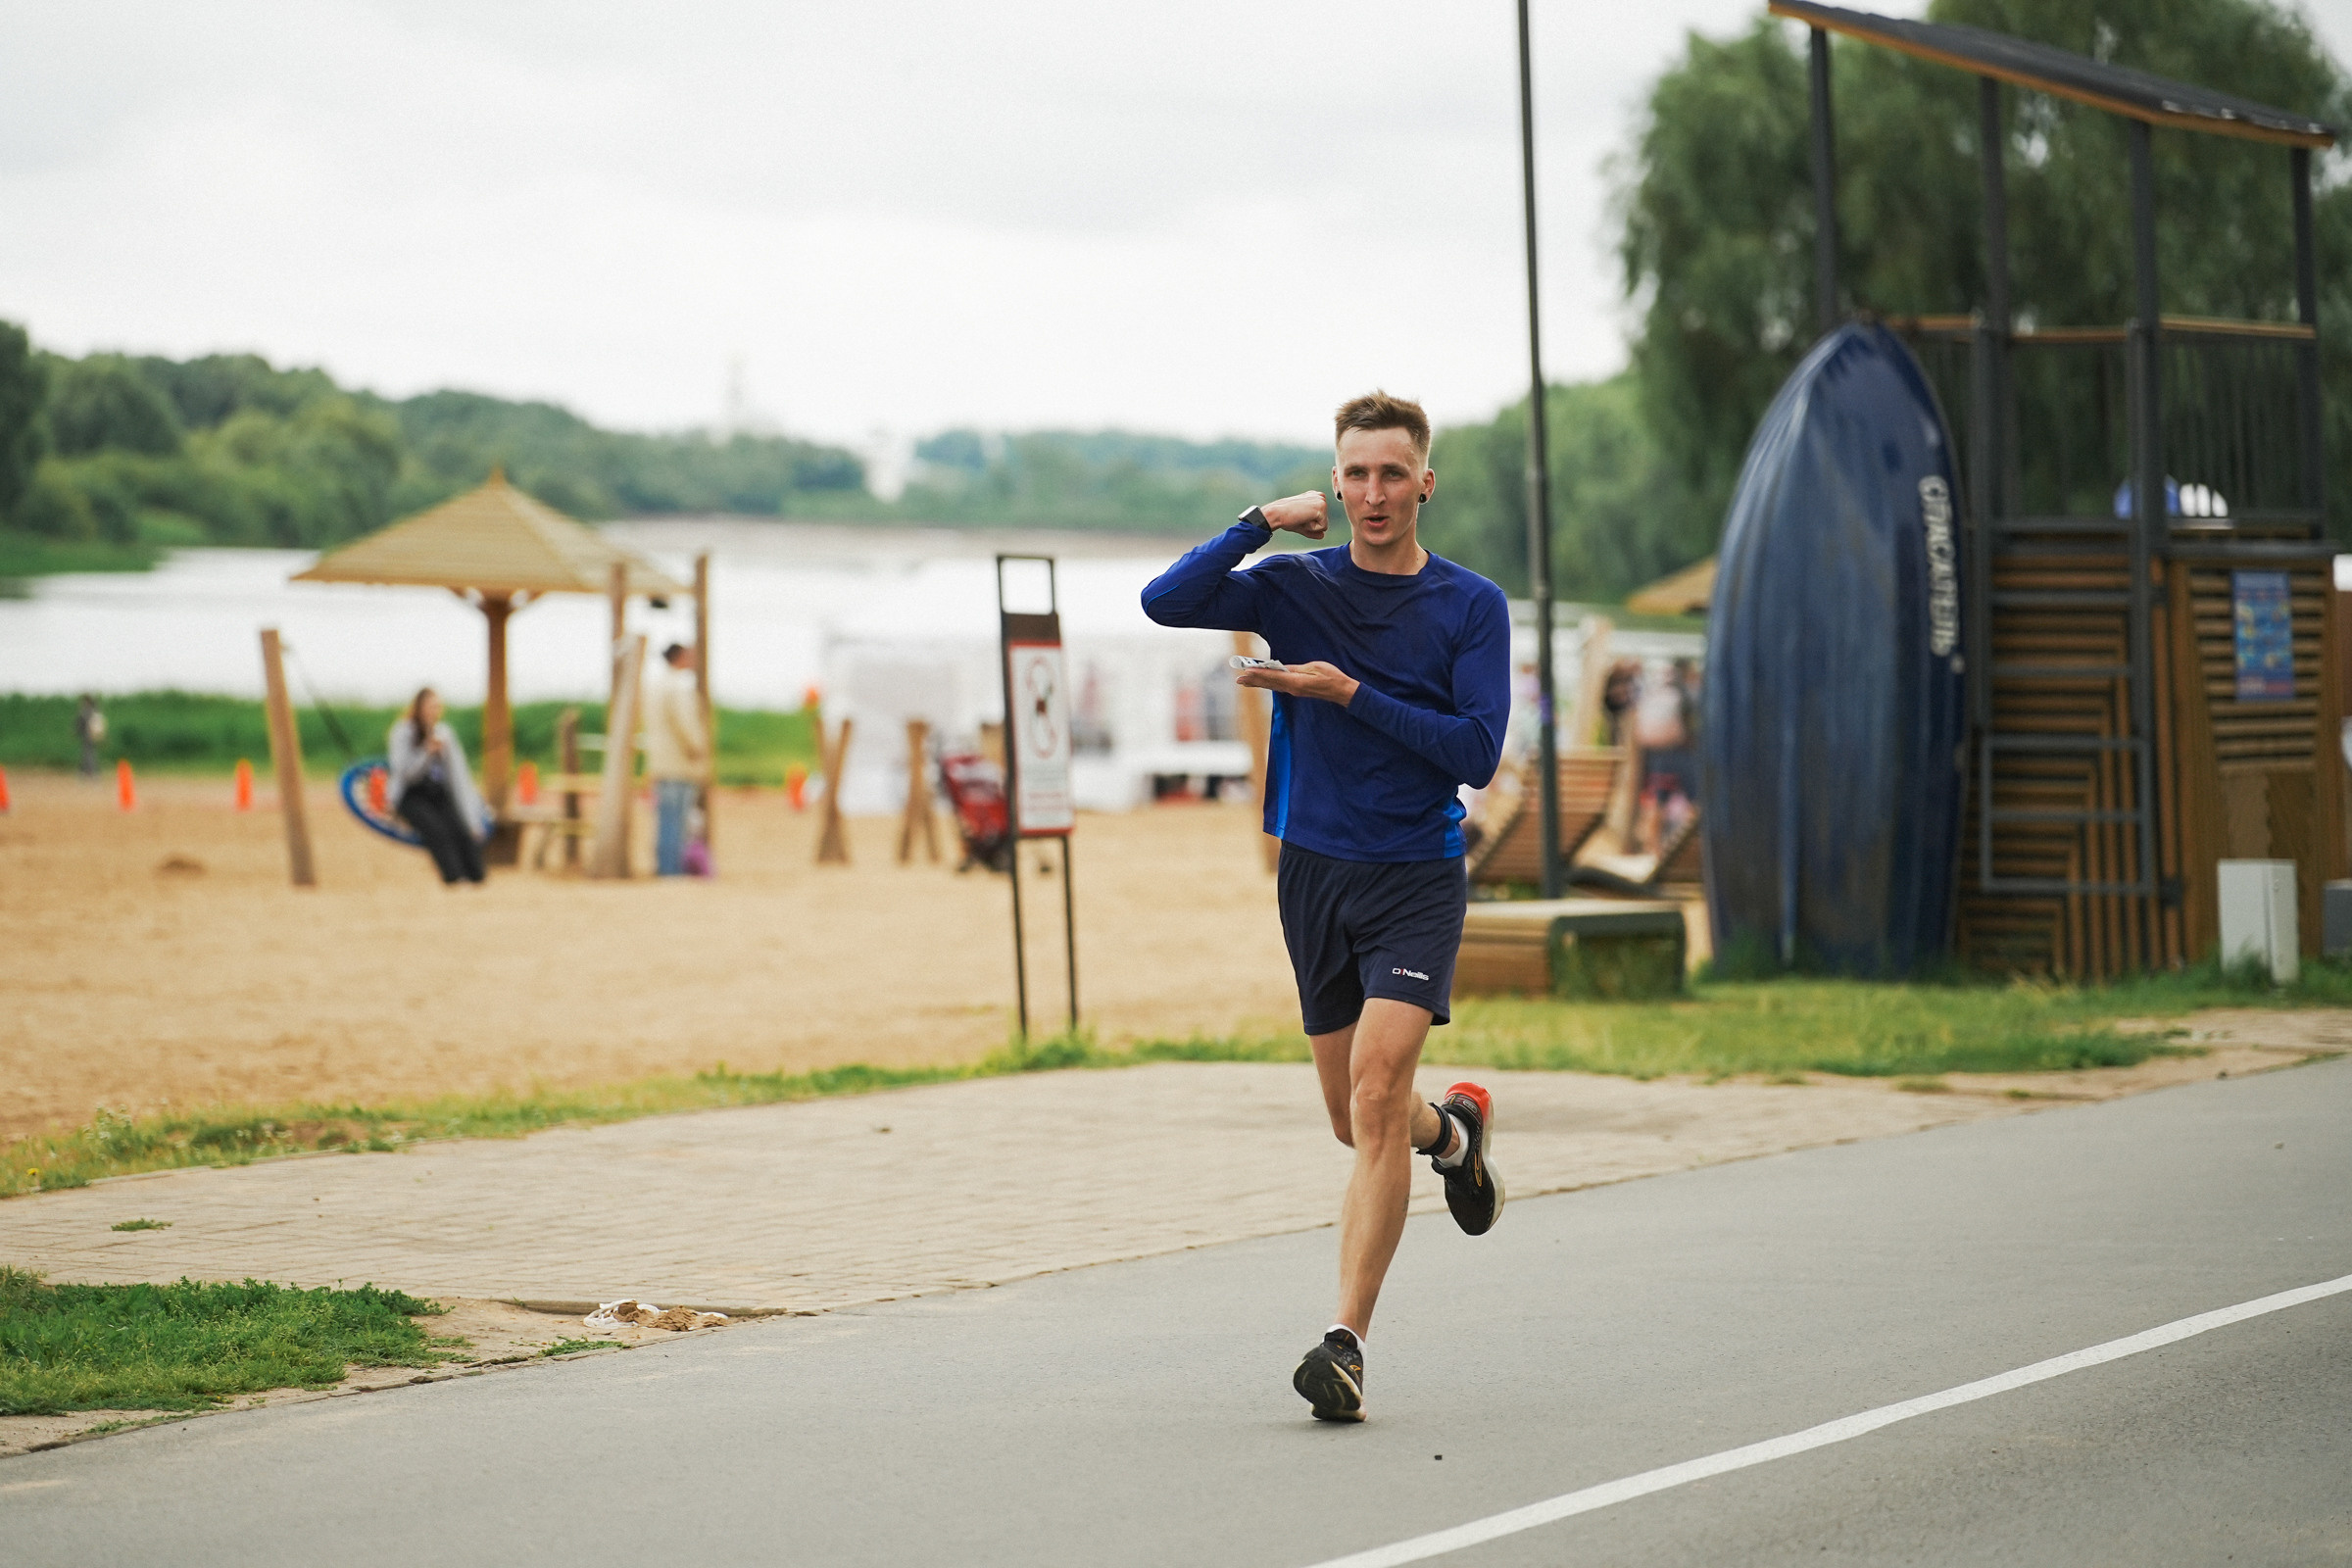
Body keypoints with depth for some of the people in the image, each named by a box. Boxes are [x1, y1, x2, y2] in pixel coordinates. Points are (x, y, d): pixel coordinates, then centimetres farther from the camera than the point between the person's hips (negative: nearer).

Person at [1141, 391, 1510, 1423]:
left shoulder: (1471, 606, -2)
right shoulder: (1295, 586, 3)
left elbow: (1477, 750, -11)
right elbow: (1166, 603, -11)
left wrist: (1350, 694, -15)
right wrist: (1263, 521, -15)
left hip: (1416, 879, -3)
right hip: (1314, 871, 3)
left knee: (1376, 1095, -19)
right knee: (1358, 1121, 12)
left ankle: (1346, 1342, -19)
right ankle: (1455, 1127, 48)